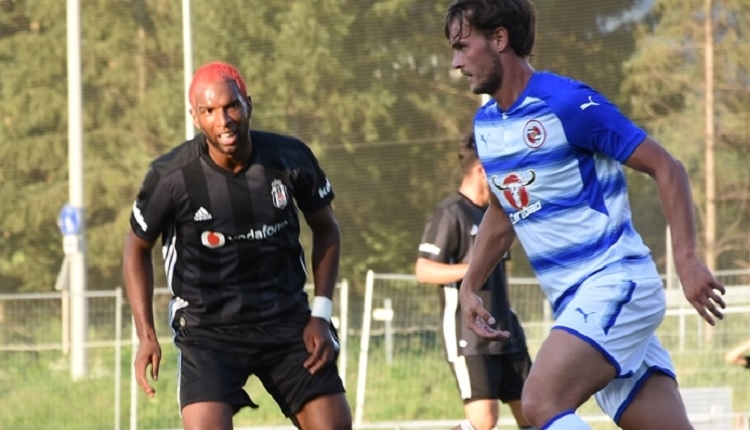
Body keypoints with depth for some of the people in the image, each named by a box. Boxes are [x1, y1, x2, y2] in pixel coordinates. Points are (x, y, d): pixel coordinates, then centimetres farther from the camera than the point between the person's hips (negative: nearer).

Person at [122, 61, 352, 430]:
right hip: (208, 329, -3)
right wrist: (146, 336, -5)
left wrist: (320, 314, 0)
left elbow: (326, 229, 9)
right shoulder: (172, 176, -15)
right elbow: (137, 248, 2)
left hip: (287, 321, 3)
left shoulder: (290, 159, -9)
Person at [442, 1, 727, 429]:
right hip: (575, 301, 7)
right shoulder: (486, 123, 12)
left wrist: (687, 260, -18)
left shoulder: (567, 103, -13)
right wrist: (470, 287, 21)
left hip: (615, 284, -7)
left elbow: (666, 168, -10)